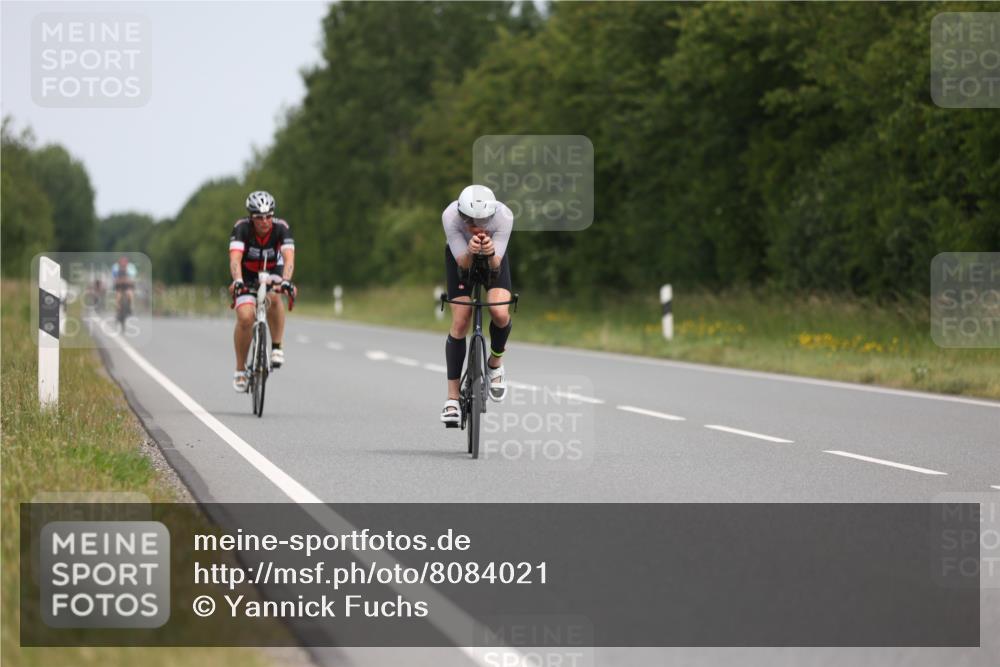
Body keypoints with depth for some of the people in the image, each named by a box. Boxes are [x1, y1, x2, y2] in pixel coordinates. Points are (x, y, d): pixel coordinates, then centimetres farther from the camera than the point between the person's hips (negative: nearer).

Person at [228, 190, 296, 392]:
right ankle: (240, 370, -5)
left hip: (273, 272, 0)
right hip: (247, 275, 0)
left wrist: (286, 281, -57)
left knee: (274, 297, -35)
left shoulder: (281, 228, -26)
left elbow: (289, 259, -38)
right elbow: (235, 259, -39)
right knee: (245, 317, -21)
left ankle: (276, 347, -20)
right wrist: (237, 281, -58)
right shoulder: (242, 228, -27)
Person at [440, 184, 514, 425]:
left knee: (499, 312, -24)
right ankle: (452, 398, -1)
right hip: (460, 256, 0)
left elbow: (496, 266, -31)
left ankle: (495, 364, 7)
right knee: (460, 323, -9)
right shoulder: (450, 216, -36)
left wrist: (491, 253, -53)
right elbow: (462, 263, -29)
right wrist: (470, 251, -51)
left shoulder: (504, 216, -36)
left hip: (493, 256, 0)